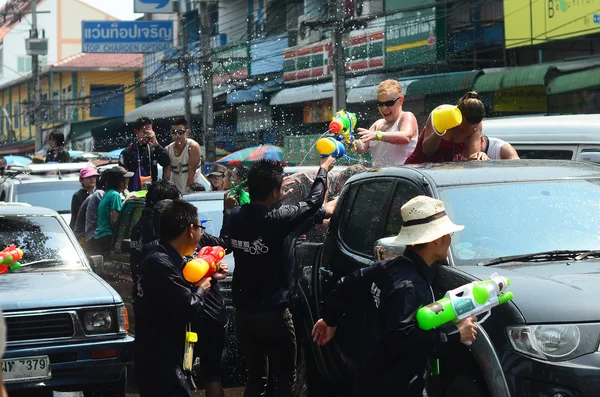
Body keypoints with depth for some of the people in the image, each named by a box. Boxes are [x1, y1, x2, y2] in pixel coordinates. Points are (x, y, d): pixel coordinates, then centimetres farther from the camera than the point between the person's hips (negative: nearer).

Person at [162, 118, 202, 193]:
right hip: (174, 191, 4)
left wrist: (188, 189, -20)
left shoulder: (193, 147, -13)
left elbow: (191, 172, -17)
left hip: (191, 190, -4)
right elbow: (166, 174, -2)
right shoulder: (168, 150, -1)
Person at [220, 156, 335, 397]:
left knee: (256, 378, 15)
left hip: (243, 312, 6)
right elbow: (313, 203, -5)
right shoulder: (276, 220, -19)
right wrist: (323, 170, 12)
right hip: (272, 313, -6)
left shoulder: (234, 216, -4)